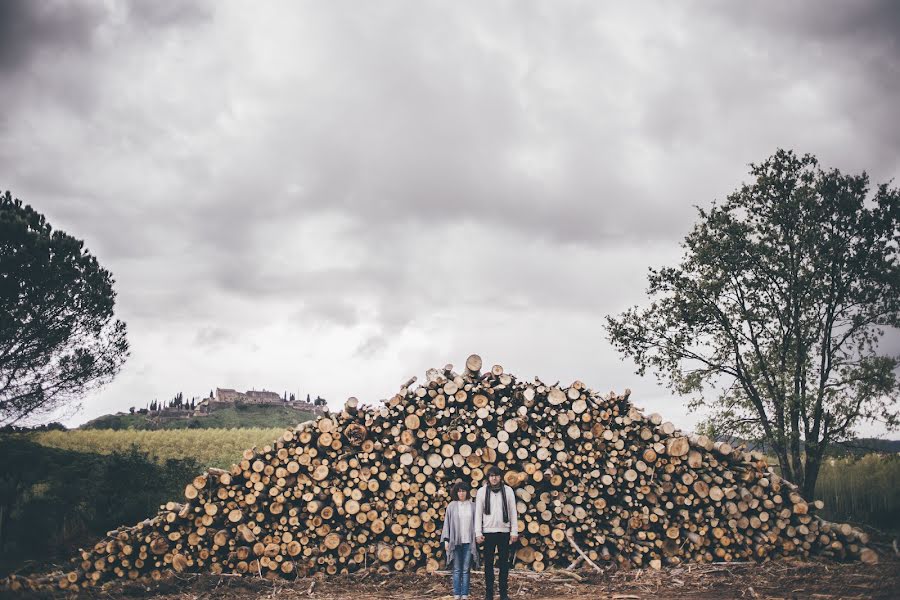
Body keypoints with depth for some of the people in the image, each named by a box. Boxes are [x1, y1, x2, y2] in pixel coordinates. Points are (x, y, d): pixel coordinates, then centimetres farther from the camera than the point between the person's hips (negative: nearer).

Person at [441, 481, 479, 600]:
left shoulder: (472, 506, 6)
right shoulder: (451, 506, 4)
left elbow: (476, 523, 7)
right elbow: (447, 523, 5)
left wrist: (477, 539, 2)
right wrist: (446, 540, 0)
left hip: (468, 541, 0)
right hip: (455, 541, 0)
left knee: (466, 570, 2)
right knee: (457, 570, 1)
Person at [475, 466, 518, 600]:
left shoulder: (508, 490, 2)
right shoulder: (482, 491, 0)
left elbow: (513, 512, 3)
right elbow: (478, 513, 0)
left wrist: (514, 531, -1)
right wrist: (478, 533, -5)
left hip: (504, 532, 1)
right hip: (488, 532, -1)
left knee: (504, 563, 4)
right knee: (488, 563, 4)